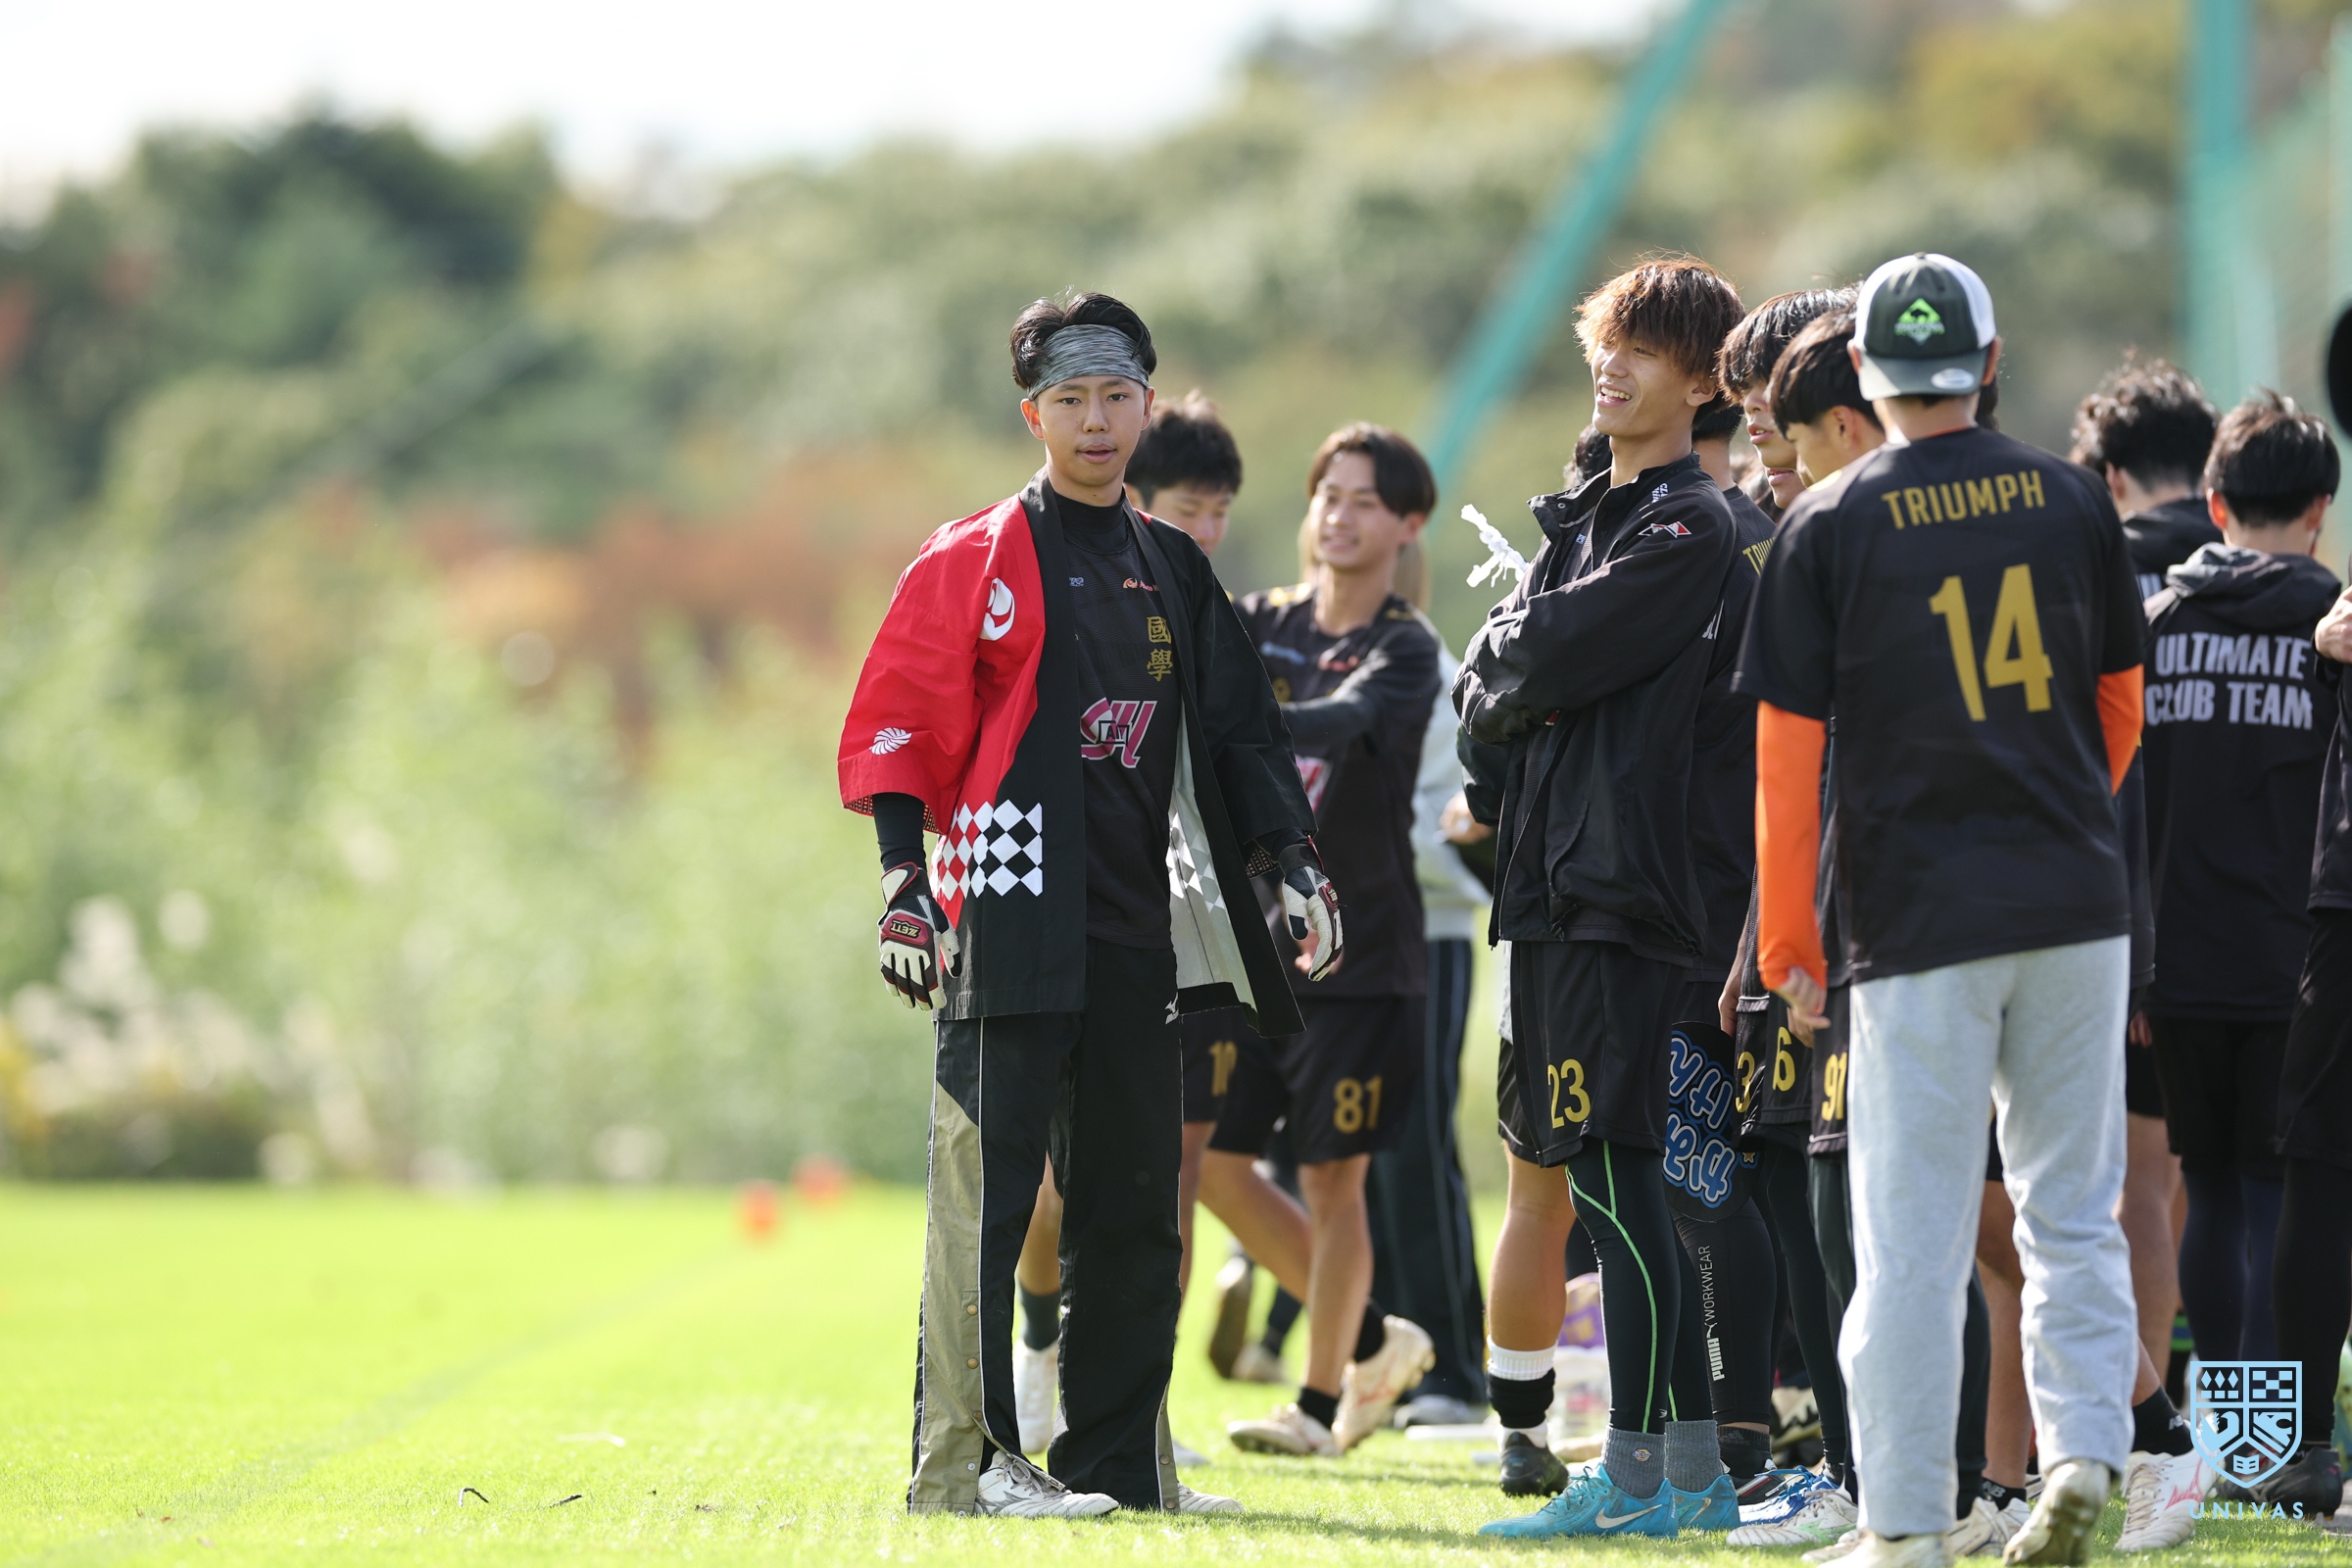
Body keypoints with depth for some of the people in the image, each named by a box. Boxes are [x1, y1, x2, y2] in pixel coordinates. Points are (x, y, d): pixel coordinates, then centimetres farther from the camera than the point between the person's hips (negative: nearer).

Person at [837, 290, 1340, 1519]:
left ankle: (1120, 1458, 14)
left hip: (1137, 929, 6)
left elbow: (1236, 731, 20)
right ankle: (964, 1460, -7)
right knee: (987, 1186, -8)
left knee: (1133, 1200, 7)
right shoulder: (978, 561, 0)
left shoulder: (1174, 573, 17)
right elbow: (894, 725, -4)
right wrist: (905, 880, -13)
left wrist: (1289, 860, 8)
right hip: (1013, 917, -6)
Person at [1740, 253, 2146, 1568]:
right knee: (2074, 1210, 13)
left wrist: (1788, 939, 1)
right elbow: (2121, 705, 14)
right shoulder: (2071, 499, 5)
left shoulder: (1830, 525, -3)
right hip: (2077, 906, 2)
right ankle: (2085, 1449, -3)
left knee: (1914, 1234, 1)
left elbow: (1790, 746, -4)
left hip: (1921, 916, -2)